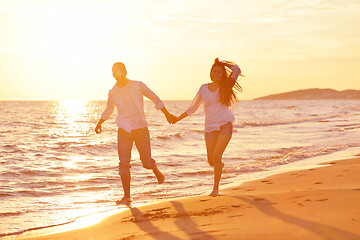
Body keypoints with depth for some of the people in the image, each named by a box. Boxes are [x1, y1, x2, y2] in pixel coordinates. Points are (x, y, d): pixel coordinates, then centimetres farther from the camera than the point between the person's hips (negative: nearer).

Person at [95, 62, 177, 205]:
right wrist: (99, 123, 17)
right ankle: (127, 196, -2)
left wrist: (167, 115, 8)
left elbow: (155, 99, 7)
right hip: (124, 131, 2)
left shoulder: (138, 86, -4)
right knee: (124, 163, -8)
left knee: (146, 162, 0)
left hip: (140, 129, -2)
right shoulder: (113, 92, 4)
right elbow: (109, 109, 24)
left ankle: (155, 169, 38)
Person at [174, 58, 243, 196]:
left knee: (216, 156, -19)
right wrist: (178, 118, 16)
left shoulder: (225, 86, 5)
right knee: (211, 161, 1)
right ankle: (220, 165, 40)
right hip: (210, 127, 3)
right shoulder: (204, 88, 9)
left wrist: (224, 64, 5)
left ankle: (215, 188, -8)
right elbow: (193, 107, 18)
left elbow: (237, 70, -7)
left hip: (225, 125, -2)